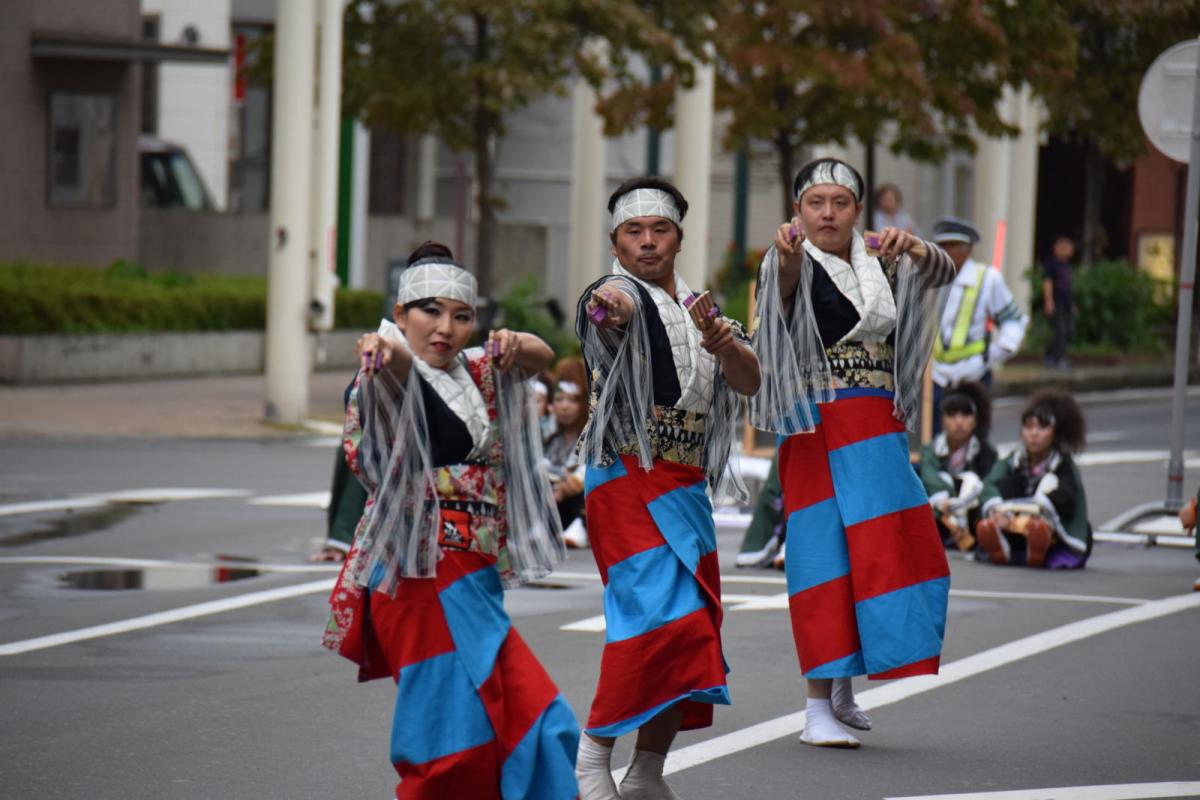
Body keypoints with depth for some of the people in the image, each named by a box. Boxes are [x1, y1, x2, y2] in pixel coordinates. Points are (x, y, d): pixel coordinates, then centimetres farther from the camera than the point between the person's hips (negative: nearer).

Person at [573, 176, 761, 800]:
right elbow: (614, 309, -32)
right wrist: (607, 308, -57)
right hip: (628, 481, -8)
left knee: (694, 627, 9)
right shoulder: (618, 295, -6)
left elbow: (749, 383, 9)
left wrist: (725, 346, -14)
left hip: (687, 487, 8)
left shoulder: (698, 307, 16)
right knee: (656, 611, -22)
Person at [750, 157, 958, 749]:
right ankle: (818, 706, -9)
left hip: (879, 432, 6)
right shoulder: (796, 265, -3)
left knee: (897, 552, 8)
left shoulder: (881, 266, 14)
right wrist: (788, 254, -50)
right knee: (825, 551, -10)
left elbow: (942, 272, 1)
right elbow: (785, 279, -25)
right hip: (818, 426, -6)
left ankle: (844, 683, 26)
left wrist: (911, 248, -21)